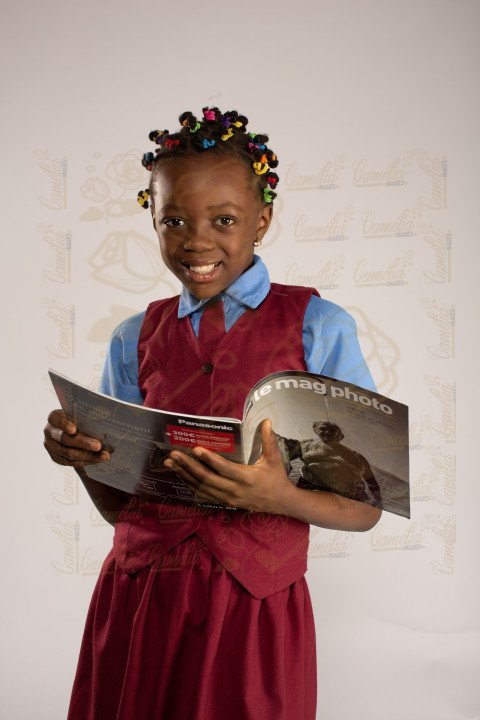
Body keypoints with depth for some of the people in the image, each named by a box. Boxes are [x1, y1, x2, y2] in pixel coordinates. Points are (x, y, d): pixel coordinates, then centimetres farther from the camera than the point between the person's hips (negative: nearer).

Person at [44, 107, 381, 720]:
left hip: (254, 610, -3)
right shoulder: (135, 339, 6)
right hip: (135, 603, 3)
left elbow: (365, 506, -6)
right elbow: (118, 505, 7)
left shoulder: (318, 328, -6)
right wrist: (80, 452, -13)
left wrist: (278, 497, -25)